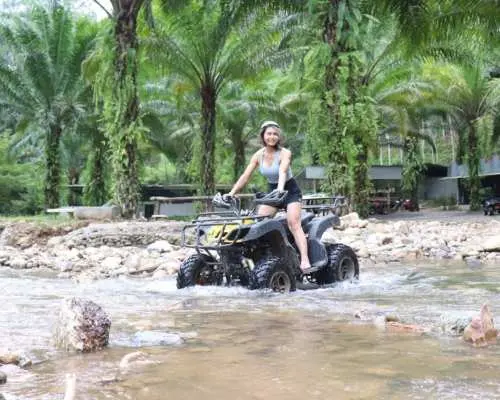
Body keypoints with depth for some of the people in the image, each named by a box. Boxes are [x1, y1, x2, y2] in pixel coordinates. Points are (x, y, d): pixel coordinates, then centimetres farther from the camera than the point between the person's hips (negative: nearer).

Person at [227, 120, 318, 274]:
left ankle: (305, 262, -32)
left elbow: (282, 172, -34)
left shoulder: (284, 153, -15)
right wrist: (231, 193, -18)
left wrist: (281, 188, -53)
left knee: (293, 223, -23)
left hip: (290, 191, -5)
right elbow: (245, 176, -6)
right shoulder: (259, 155, -3)